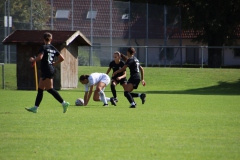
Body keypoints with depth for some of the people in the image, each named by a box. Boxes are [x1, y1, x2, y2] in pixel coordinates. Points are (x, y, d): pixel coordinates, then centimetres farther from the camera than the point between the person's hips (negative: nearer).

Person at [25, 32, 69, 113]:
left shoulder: (43, 47, -10)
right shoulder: (53, 49, 12)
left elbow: (39, 57, -23)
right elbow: (62, 58, 11)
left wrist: (33, 60, -5)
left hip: (46, 70, -8)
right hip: (51, 69, 8)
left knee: (49, 89, -7)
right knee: (40, 89, 11)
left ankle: (64, 103, -12)